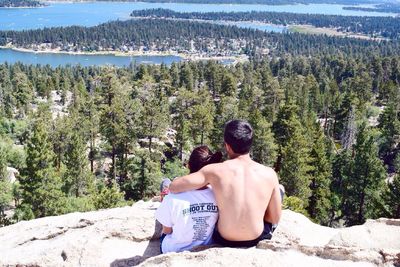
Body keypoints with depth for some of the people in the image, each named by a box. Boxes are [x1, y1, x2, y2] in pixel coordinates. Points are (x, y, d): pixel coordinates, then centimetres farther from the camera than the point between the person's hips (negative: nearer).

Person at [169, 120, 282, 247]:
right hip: (257, 239, 0)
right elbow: (275, 219, -6)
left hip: (224, 240, 0)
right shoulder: (269, 174, -14)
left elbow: (173, 187, -13)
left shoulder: (215, 170, -17)